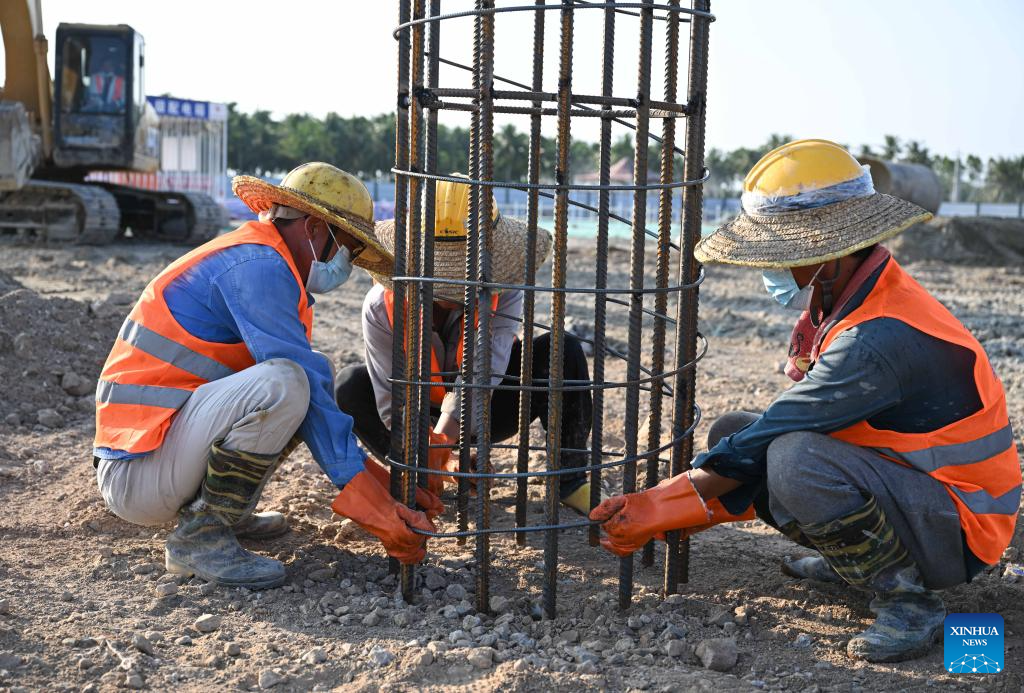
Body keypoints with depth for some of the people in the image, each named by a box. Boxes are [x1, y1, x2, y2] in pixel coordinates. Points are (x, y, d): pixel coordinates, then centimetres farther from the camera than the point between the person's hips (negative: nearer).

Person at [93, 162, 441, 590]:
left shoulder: (262, 264, 16)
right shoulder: (256, 266, -15)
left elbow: (315, 393, 15)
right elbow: (306, 385, -20)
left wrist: (386, 485, 8)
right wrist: (372, 504, -19)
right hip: (136, 473, -10)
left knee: (306, 391, 13)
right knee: (284, 382, -29)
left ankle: (224, 512, 10)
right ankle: (200, 536, -15)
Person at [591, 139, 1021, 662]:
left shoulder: (881, 340, -29)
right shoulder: (838, 300, 0)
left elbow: (771, 440, -27)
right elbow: (784, 424, 6)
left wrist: (662, 507, -19)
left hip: (959, 528, -9)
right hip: (888, 474, 9)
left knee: (795, 460, -34)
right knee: (732, 434, 1)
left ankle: (909, 599, -14)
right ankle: (853, 556, 10)